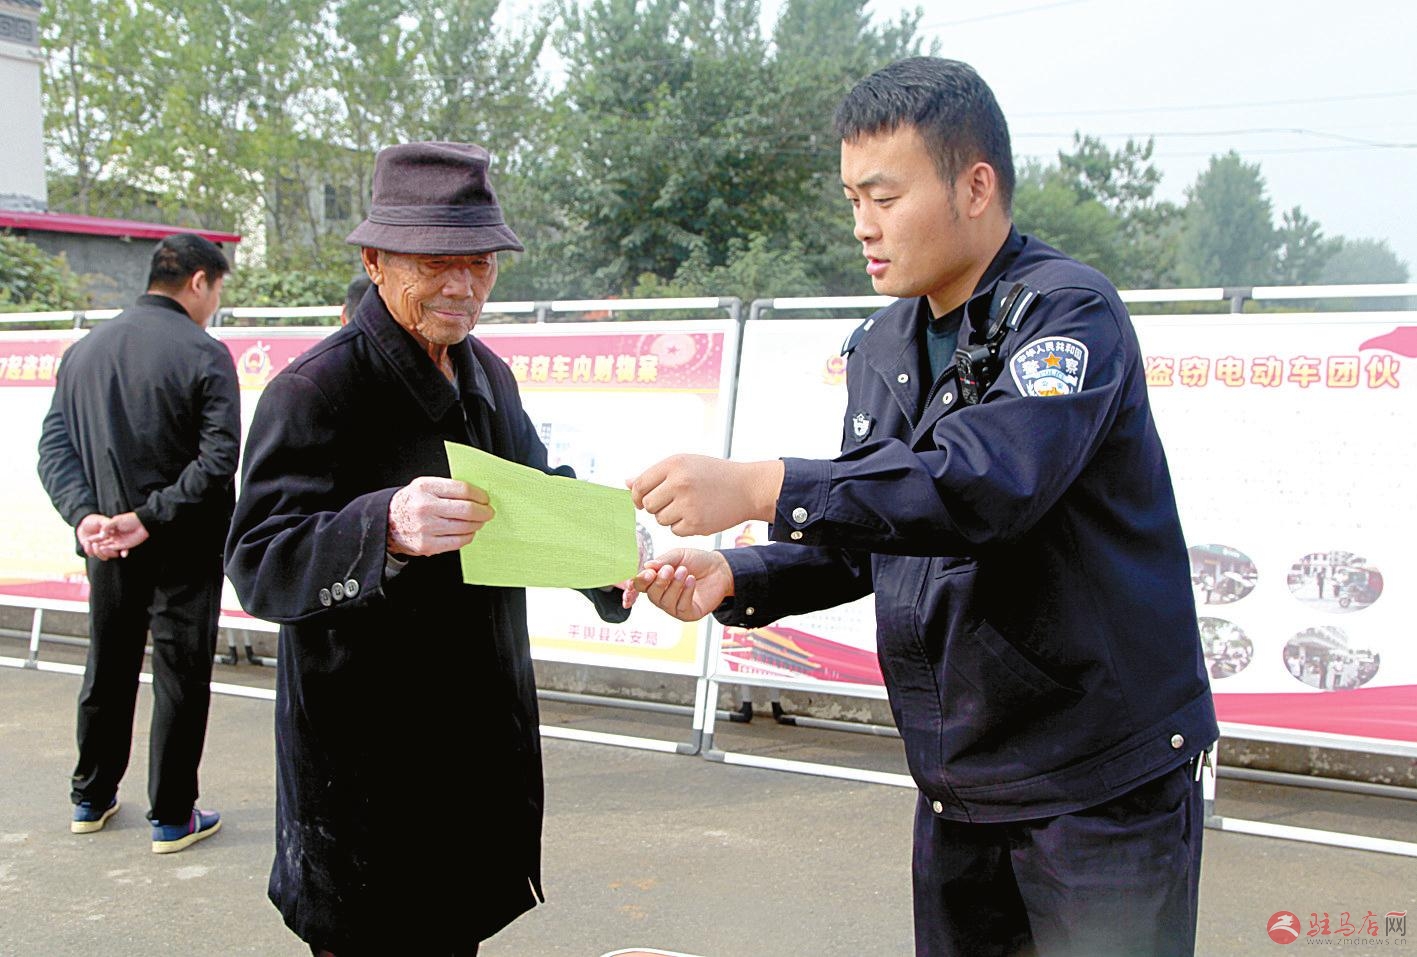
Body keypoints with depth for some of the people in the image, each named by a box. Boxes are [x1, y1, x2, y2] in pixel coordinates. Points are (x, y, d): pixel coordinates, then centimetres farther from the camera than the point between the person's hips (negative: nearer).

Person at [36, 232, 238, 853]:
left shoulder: (84, 351, 6)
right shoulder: (204, 354, -13)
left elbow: (54, 446, 2)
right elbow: (218, 458, -21)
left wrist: (84, 515, -8)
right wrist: (151, 518, -18)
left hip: (108, 549, 6)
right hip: (185, 550, -6)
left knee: (107, 672, 20)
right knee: (181, 677, 6)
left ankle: (91, 799, 34)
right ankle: (172, 817, 14)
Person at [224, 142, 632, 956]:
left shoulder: (488, 375, 10)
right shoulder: (316, 390, -16)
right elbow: (258, 566, -22)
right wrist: (385, 529, -40)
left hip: (484, 734, 7)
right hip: (366, 759, -7)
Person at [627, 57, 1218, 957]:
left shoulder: (1069, 311, -15)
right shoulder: (882, 348, 9)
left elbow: (991, 482, -32)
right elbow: (863, 542, 13)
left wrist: (759, 487, -35)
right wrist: (736, 580, -5)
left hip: (1104, 781, -7)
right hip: (960, 783, 7)